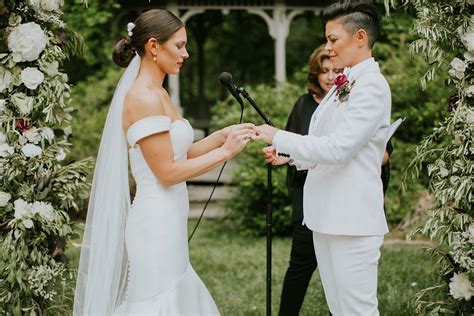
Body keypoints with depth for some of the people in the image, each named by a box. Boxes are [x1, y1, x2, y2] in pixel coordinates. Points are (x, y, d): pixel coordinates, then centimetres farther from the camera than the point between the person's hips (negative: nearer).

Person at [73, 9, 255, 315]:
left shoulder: (158, 94, 12)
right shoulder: (144, 99, -17)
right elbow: (167, 172, -18)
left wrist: (222, 135, 5)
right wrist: (224, 152, -13)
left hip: (166, 222, 9)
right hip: (157, 224, -9)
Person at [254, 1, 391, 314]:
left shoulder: (372, 86, -13)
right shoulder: (344, 84, 15)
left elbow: (338, 148, -20)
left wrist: (278, 137, -14)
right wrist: (289, 155, 11)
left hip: (353, 219, -9)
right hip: (328, 215, 9)